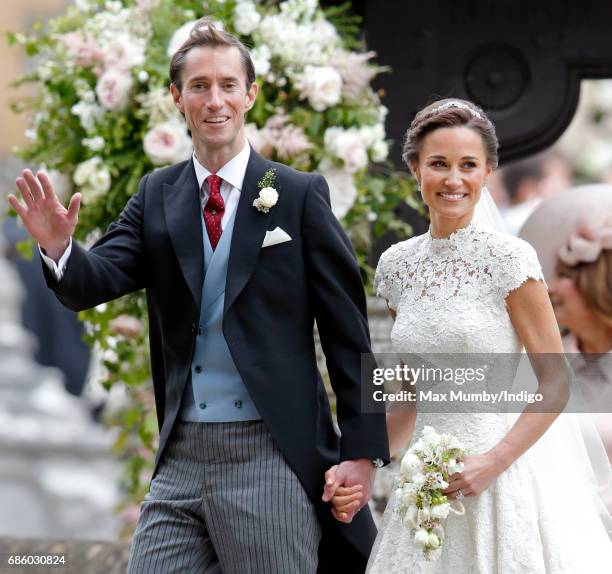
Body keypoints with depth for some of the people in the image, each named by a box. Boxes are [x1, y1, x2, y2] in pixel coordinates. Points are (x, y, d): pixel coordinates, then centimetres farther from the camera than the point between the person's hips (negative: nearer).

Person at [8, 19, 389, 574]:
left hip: (270, 459, -3)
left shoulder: (300, 194, -2)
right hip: (180, 459, 3)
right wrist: (59, 247, -26)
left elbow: (347, 331, -3)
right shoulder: (156, 195, 8)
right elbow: (97, 280, -3)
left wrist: (362, 449, -5)